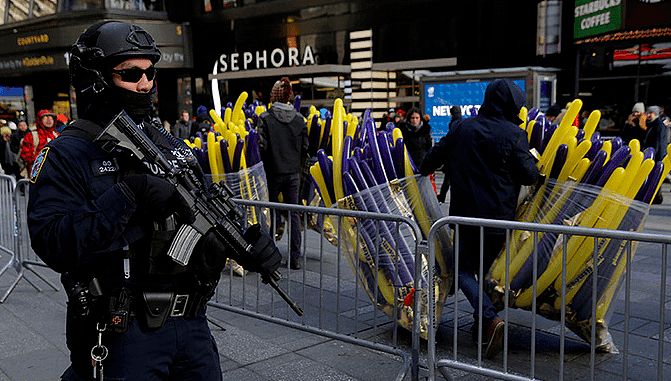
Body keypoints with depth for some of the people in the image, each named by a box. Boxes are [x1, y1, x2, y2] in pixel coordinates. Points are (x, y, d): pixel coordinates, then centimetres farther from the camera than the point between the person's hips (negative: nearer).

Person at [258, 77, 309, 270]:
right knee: (293, 213, 9)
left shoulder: (265, 118, -8)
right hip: (293, 174, 3)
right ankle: (296, 258, 12)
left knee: (273, 214, 7)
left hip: (273, 173, -3)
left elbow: (262, 147, -12)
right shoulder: (299, 119, 3)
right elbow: (305, 147, 5)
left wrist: (261, 169, 1)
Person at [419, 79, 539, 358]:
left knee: (465, 270, 6)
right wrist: (531, 159, 13)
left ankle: (491, 319, -15)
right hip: (499, 216, 0)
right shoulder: (513, 134, -7)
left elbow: (436, 155, 13)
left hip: (465, 213, 0)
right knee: (491, 270, 17)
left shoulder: (460, 128, 3)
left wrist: (421, 173, 32)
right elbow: (528, 175, -8)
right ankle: (482, 328, 22)